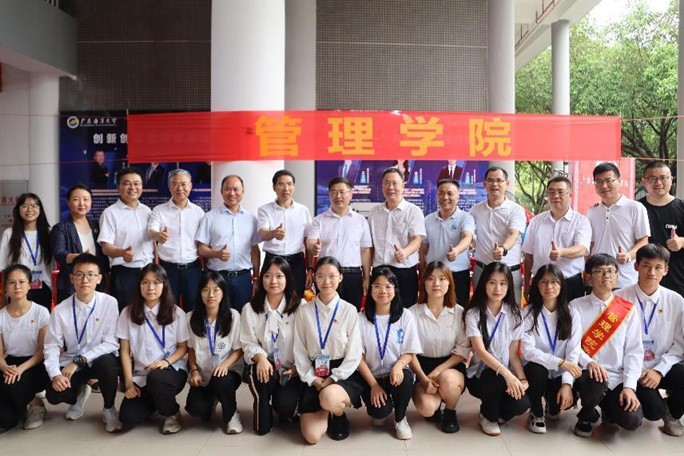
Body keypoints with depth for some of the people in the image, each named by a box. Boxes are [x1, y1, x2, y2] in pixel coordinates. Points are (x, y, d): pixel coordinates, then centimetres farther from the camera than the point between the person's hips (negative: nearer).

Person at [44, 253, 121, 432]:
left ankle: (109, 409, -6)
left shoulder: (109, 303, -15)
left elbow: (112, 343, -16)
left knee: (107, 362, -36)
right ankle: (79, 394, 17)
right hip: (70, 364, 2)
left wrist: (79, 360, -22)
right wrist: (55, 374, -24)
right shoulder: (60, 310, -10)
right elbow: (51, 346, -6)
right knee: (53, 394, -24)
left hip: (100, 360, -2)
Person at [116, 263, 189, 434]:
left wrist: (167, 361, -17)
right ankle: (154, 403, 19)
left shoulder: (176, 313, -3)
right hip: (140, 375, 3)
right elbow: (125, 351, 2)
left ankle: (172, 413, -6)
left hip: (172, 371, -2)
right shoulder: (128, 313, 1)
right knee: (129, 418, -18)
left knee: (155, 377, -38)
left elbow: (183, 347, 3)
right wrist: (129, 382, -7)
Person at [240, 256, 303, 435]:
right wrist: (260, 357, -24)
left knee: (285, 405, -25)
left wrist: (296, 368, -15)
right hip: (262, 366, 1)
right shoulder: (250, 309, 2)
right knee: (261, 372, -34)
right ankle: (263, 419, -4)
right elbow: (248, 343, -4)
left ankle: (287, 410, 17)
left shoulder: (299, 307, -3)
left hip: (291, 370, -1)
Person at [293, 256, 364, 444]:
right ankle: (328, 411, 24)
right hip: (314, 375, 2)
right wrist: (313, 380, -10)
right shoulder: (304, 311, 1)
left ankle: (339, 414, 2)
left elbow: (354, 354, -6)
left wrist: (332, 380, -13)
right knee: (311, 436, -11)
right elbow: (299, 351, 1)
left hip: (343, 374, -2)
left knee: (329, 397, -37)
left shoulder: (349, 311, -5)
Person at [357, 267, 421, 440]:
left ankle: (400, 419, -1)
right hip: (372, 377, -1)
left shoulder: (405, 316, -2)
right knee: (380, 412, -27)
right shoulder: (361, 318, -4)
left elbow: (410, 352, -1)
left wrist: (398, 365, -24)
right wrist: (373, 385, -13)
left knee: (406, 379, -34)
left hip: (396, 373, 1)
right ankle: (381, 412, 15)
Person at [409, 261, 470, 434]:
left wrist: (438, 371, -17)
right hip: (422, 366, 0)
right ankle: (435, 405, 14)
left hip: (450, 366, 1)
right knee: (426, 408, -27)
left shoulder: (459, 312, -3)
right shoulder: (413, 313, -6)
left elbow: (463, 350, -5)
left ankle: (450, 413, 0)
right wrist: (423, 378, -19)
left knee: (448, 380, -36)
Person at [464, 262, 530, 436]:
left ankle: (497, 411, 11)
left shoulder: (514, 314, 0)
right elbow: (480, 351, -22)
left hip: (507, 375, 3)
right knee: (497, 378, -37)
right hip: (480, 375, -3)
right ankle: (488, 416, -4)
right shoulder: (473, 314, -11)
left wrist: (522, 378, -19)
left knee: (521, 403, -28)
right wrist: (506, 373, -36)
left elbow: (514, 353, -1)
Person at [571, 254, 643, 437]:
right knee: (595, 382, -36)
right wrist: (589, 363, -24)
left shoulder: (628, 310, 4)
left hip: (617, 378, 2)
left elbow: (634, 351, 1)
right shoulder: (576, 307, 0)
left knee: (632, 420, -21)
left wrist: (629, 386, -9)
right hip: (589, 374, -2)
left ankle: (609, 408, 19)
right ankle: (587, 417, 1)